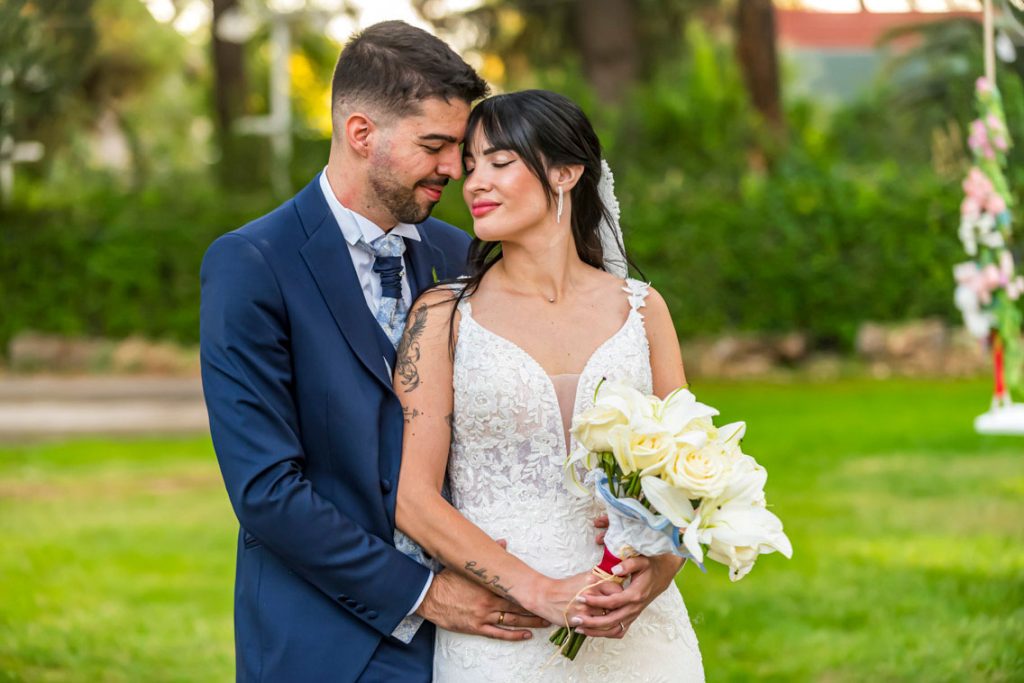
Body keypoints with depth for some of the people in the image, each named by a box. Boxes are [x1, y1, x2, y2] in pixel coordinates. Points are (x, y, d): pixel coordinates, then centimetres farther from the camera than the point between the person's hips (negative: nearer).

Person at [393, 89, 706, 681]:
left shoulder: (641, 310, 5)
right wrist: (541, 592, -17)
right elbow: (413, 497, -7)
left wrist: (653, 577, -13)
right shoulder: (444, 316, -1)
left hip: (637, 630, 2)